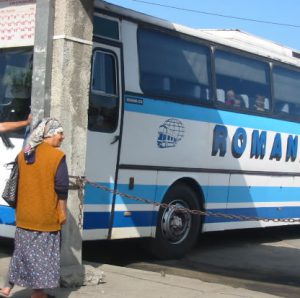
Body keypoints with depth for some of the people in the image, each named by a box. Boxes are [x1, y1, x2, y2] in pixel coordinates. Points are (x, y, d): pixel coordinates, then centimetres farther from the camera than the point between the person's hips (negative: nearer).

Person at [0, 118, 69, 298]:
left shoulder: (23, 154, 6)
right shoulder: (57, 156, -14)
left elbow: (19, 183, 13)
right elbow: (62, 188, -15)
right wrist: (63, 213, -6)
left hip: (24, 215, 6)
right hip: (47, 216, -6)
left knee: (24, 251, 17)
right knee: (43, 253, 6)